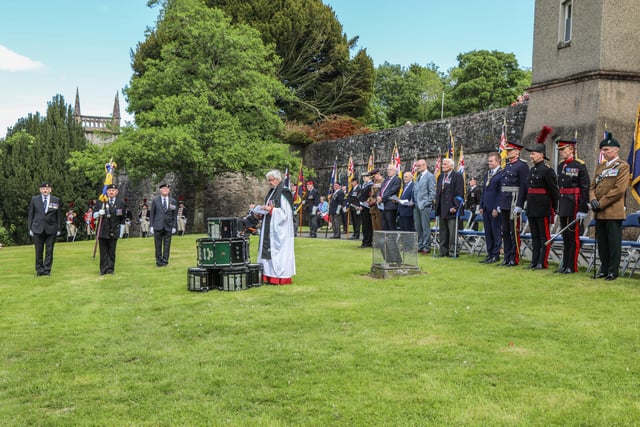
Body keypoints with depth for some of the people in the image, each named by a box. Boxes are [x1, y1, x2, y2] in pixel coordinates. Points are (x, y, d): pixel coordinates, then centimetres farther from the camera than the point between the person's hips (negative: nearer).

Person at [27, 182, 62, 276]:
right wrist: (30, 228, 2)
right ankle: (39, 270, 12)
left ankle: (47, 270, 8)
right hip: (37, 229, 0)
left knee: (49, 250, 1)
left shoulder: (56, 200, 6)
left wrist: (59, 229, 1)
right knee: (39, 251, 4)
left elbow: (59, 215, 6)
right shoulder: (34, 199, 7)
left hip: (51, 229, 0)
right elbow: (30, 214, 8)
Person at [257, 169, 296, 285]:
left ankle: (281, 277, -2)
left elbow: (285, 213, -16)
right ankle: (270, 276, 11)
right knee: (269, 250, 8)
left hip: (279, 229, -9)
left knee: (278, 251, -6)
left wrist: (271, 209, -18)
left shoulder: (283, 193, -12)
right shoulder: (272, 192, 15)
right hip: (270, 228, 9)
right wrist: (263, 210, 5)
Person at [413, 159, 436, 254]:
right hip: (417, 206, 8)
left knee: (425, 228, -5)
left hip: (424, 206, -8)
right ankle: (420, 246, 18)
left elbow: (432, 192, -10)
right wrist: (414, 202, 11)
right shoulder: (418, 177, 19)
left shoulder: (430, 176, -6)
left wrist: (427, 203, -14)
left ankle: (426, 247, 0)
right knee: (418, 228, 11)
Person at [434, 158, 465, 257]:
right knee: (443, 231, 10)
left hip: (451, 208, -7)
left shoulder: (457, 176, -5)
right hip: (442, 209, 7)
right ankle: (443, 251, 15)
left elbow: (459, 193, -11)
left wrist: (455, 206, -17)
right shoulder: (441, 177, 17)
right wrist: (437, 205, 13)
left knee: (452, 231, -5)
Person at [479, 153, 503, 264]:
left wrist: (496, 208, -15)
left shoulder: (501, 174, -8)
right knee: (488, 233, 10)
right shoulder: (488, 174, 17)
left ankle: (496, 255, 5)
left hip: (494, 209, -8)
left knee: (496, 232, -1)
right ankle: (489, 254, 16)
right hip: (486, 209, 8)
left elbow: (501, 192, -13)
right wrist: (481, 206, 14)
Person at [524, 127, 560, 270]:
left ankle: (543, 262, 3)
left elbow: (554, 190, -10)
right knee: (534, 236, 12)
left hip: (543, 208, -8)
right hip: (532, 208, 8)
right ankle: (534, 261, 17)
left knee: (544, 235, -1)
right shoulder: (531, 170, 14)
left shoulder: (547, 170, -9)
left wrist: (555, 209, -10)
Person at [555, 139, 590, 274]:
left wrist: (583, 209, -16)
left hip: (574, 206, -7)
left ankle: (572, 266, 5)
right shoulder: (561, 166, 12)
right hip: (563, 207, 7)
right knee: (565, 237, 12)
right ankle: (565, 264, 19)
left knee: (574, 237, -1)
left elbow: (585, 189, -12)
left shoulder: (580, 165, -9)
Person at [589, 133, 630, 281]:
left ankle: (613, 271, 5)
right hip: (599, 213, 7)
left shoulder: (623, 166, -4)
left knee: (614, 243, -1)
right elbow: (592, 186, 16)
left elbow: (619, 190, -14)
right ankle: (604, 268, 19)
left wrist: (601, 203, -14)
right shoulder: (600, 166, 17)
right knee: (602, 242, 11)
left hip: (613, 212, -7)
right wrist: (593, 200, -5)